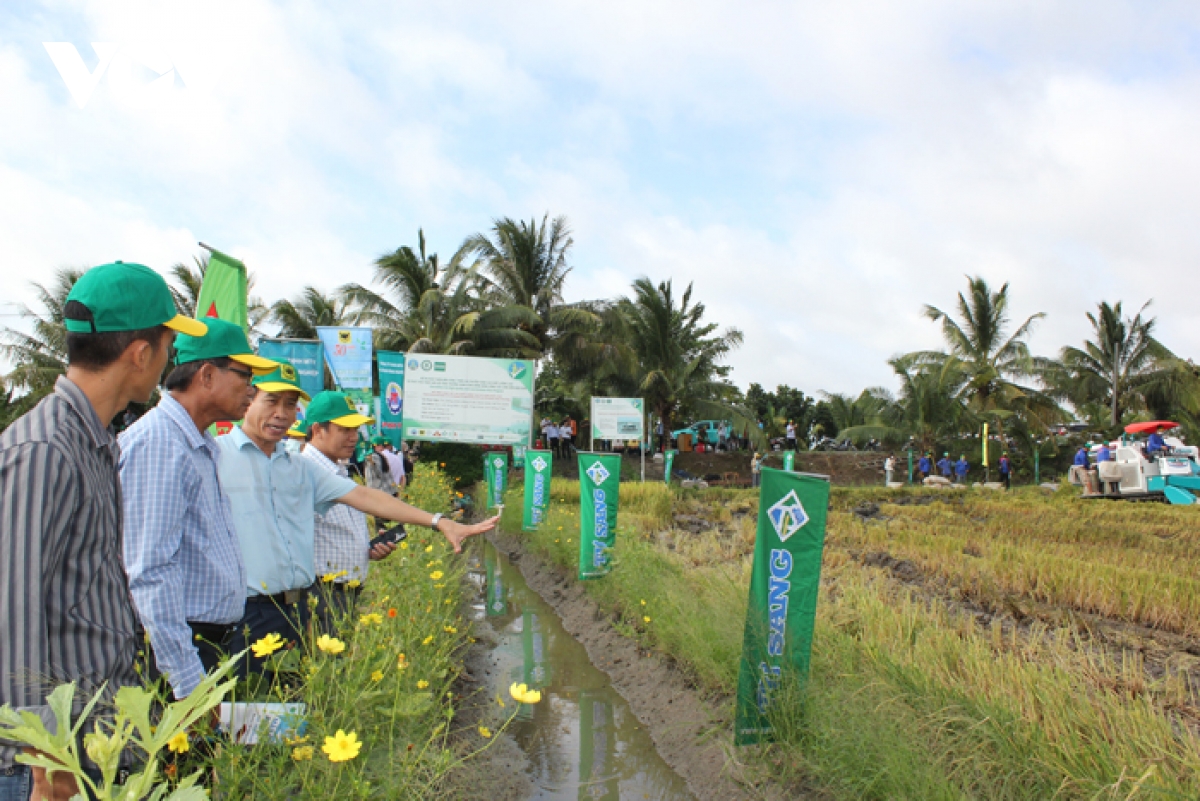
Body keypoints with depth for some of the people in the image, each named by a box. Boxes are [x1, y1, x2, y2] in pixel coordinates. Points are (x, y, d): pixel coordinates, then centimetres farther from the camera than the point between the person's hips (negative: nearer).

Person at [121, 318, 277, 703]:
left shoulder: (201, 446, 13)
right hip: (175, 650, -9)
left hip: (211, 641, 9)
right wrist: (188, 682, -24)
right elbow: (151, 573, -23)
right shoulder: (158, 442, -18)